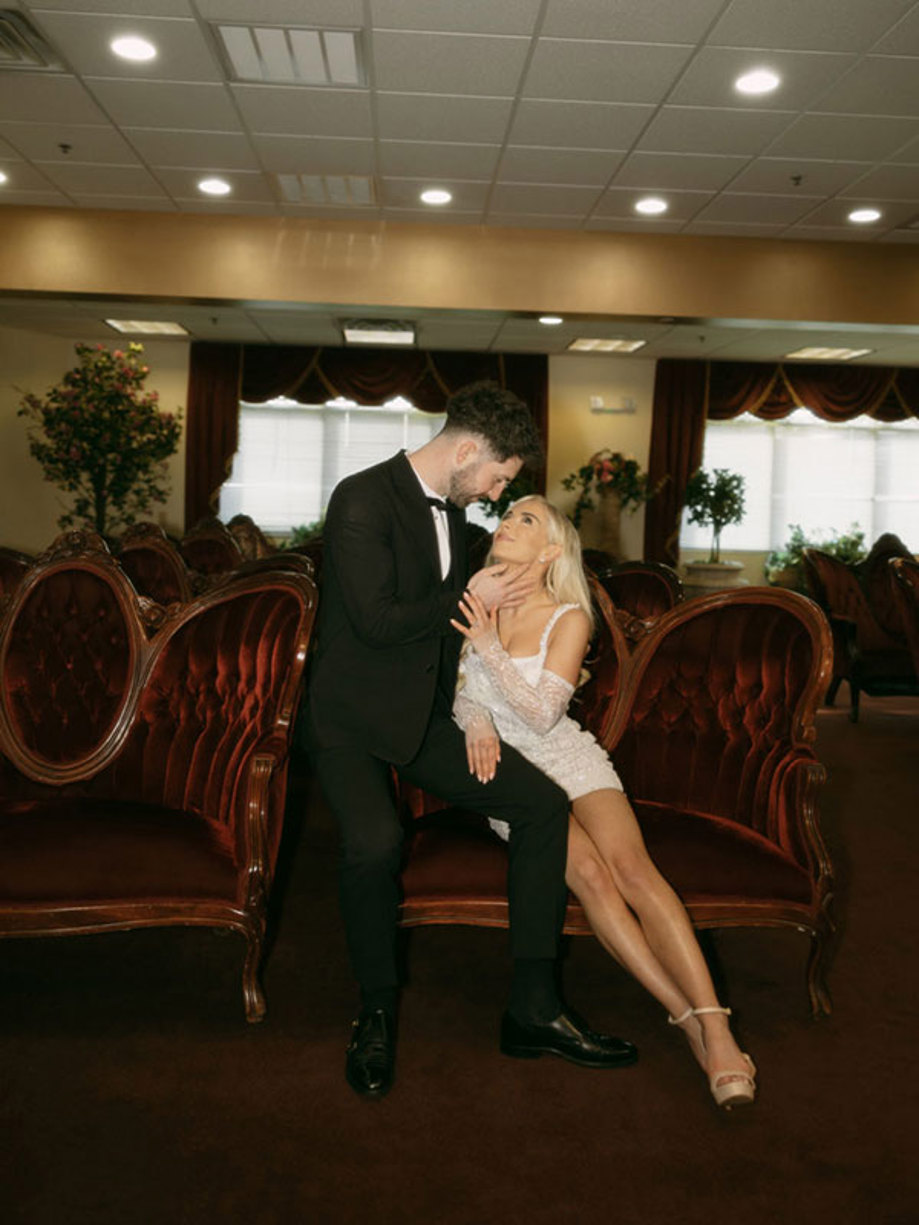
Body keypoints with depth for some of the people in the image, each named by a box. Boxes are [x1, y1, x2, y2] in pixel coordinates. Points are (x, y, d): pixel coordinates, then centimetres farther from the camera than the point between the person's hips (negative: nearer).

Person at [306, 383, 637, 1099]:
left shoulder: (451, 510, 12)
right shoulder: (362, 500, -14)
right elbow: (377, 622, -23)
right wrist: (470, 597, -11)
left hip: (426, 716, 8)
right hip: (353, 719, -7)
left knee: (545, 801, -9)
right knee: (375, 840, -34)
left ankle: (533, 1009, -1)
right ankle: (377, 1012, -5)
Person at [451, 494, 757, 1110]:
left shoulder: (569, 618, -5)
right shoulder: (473, 604, 2)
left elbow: (541, 713, -12)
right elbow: (451, 686, 8)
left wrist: (490, 647, -23)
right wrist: (474, 718, -15)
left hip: (569, 759, 0)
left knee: (631, 864, -27)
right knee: (588, 871, -26)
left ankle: (717, 1030, -31)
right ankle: (687, 1018, -21)